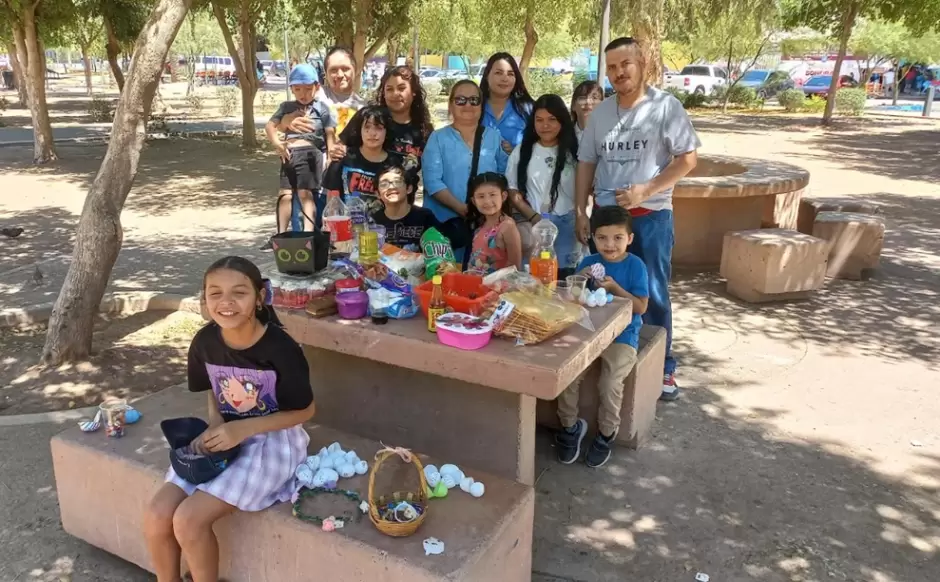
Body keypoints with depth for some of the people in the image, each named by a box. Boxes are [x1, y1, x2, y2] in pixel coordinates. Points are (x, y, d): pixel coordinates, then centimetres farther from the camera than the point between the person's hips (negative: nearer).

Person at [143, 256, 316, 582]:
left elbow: (305, 411, -12)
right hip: (224, 438, 6)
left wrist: (243, 428, -21)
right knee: (156, 517, -9)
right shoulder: (205, 342, -7)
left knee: (189, 519, -20)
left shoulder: (280, 348, -23)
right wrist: (215, 425, -9)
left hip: (271, 442, -5)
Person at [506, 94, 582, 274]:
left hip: (568, 226, 0)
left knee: (566, 276, -2)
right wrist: (534, 217, -7)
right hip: (533, 226, 1)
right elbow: (513, 192, 5)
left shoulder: (574, 151, 4)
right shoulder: (522, 152, 8)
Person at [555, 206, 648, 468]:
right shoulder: (588, 262, 4)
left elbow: (641, 307, -8)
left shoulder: (635, 265, -6)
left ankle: (606, 435, 6)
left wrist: (614, 287, -20)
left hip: (622, 335, -3)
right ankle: (570, 426, 8)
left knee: (609, 384, -22)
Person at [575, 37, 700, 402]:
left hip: (651, 216, -4)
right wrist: (580, 211, 4)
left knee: (653, 295, 3)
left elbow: (688, 159, -8)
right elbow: (586, 163, 11)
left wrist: (644, 191, -17)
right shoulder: (600, 113, 8)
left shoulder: (666, 106, -5)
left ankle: (662, 369, 17)